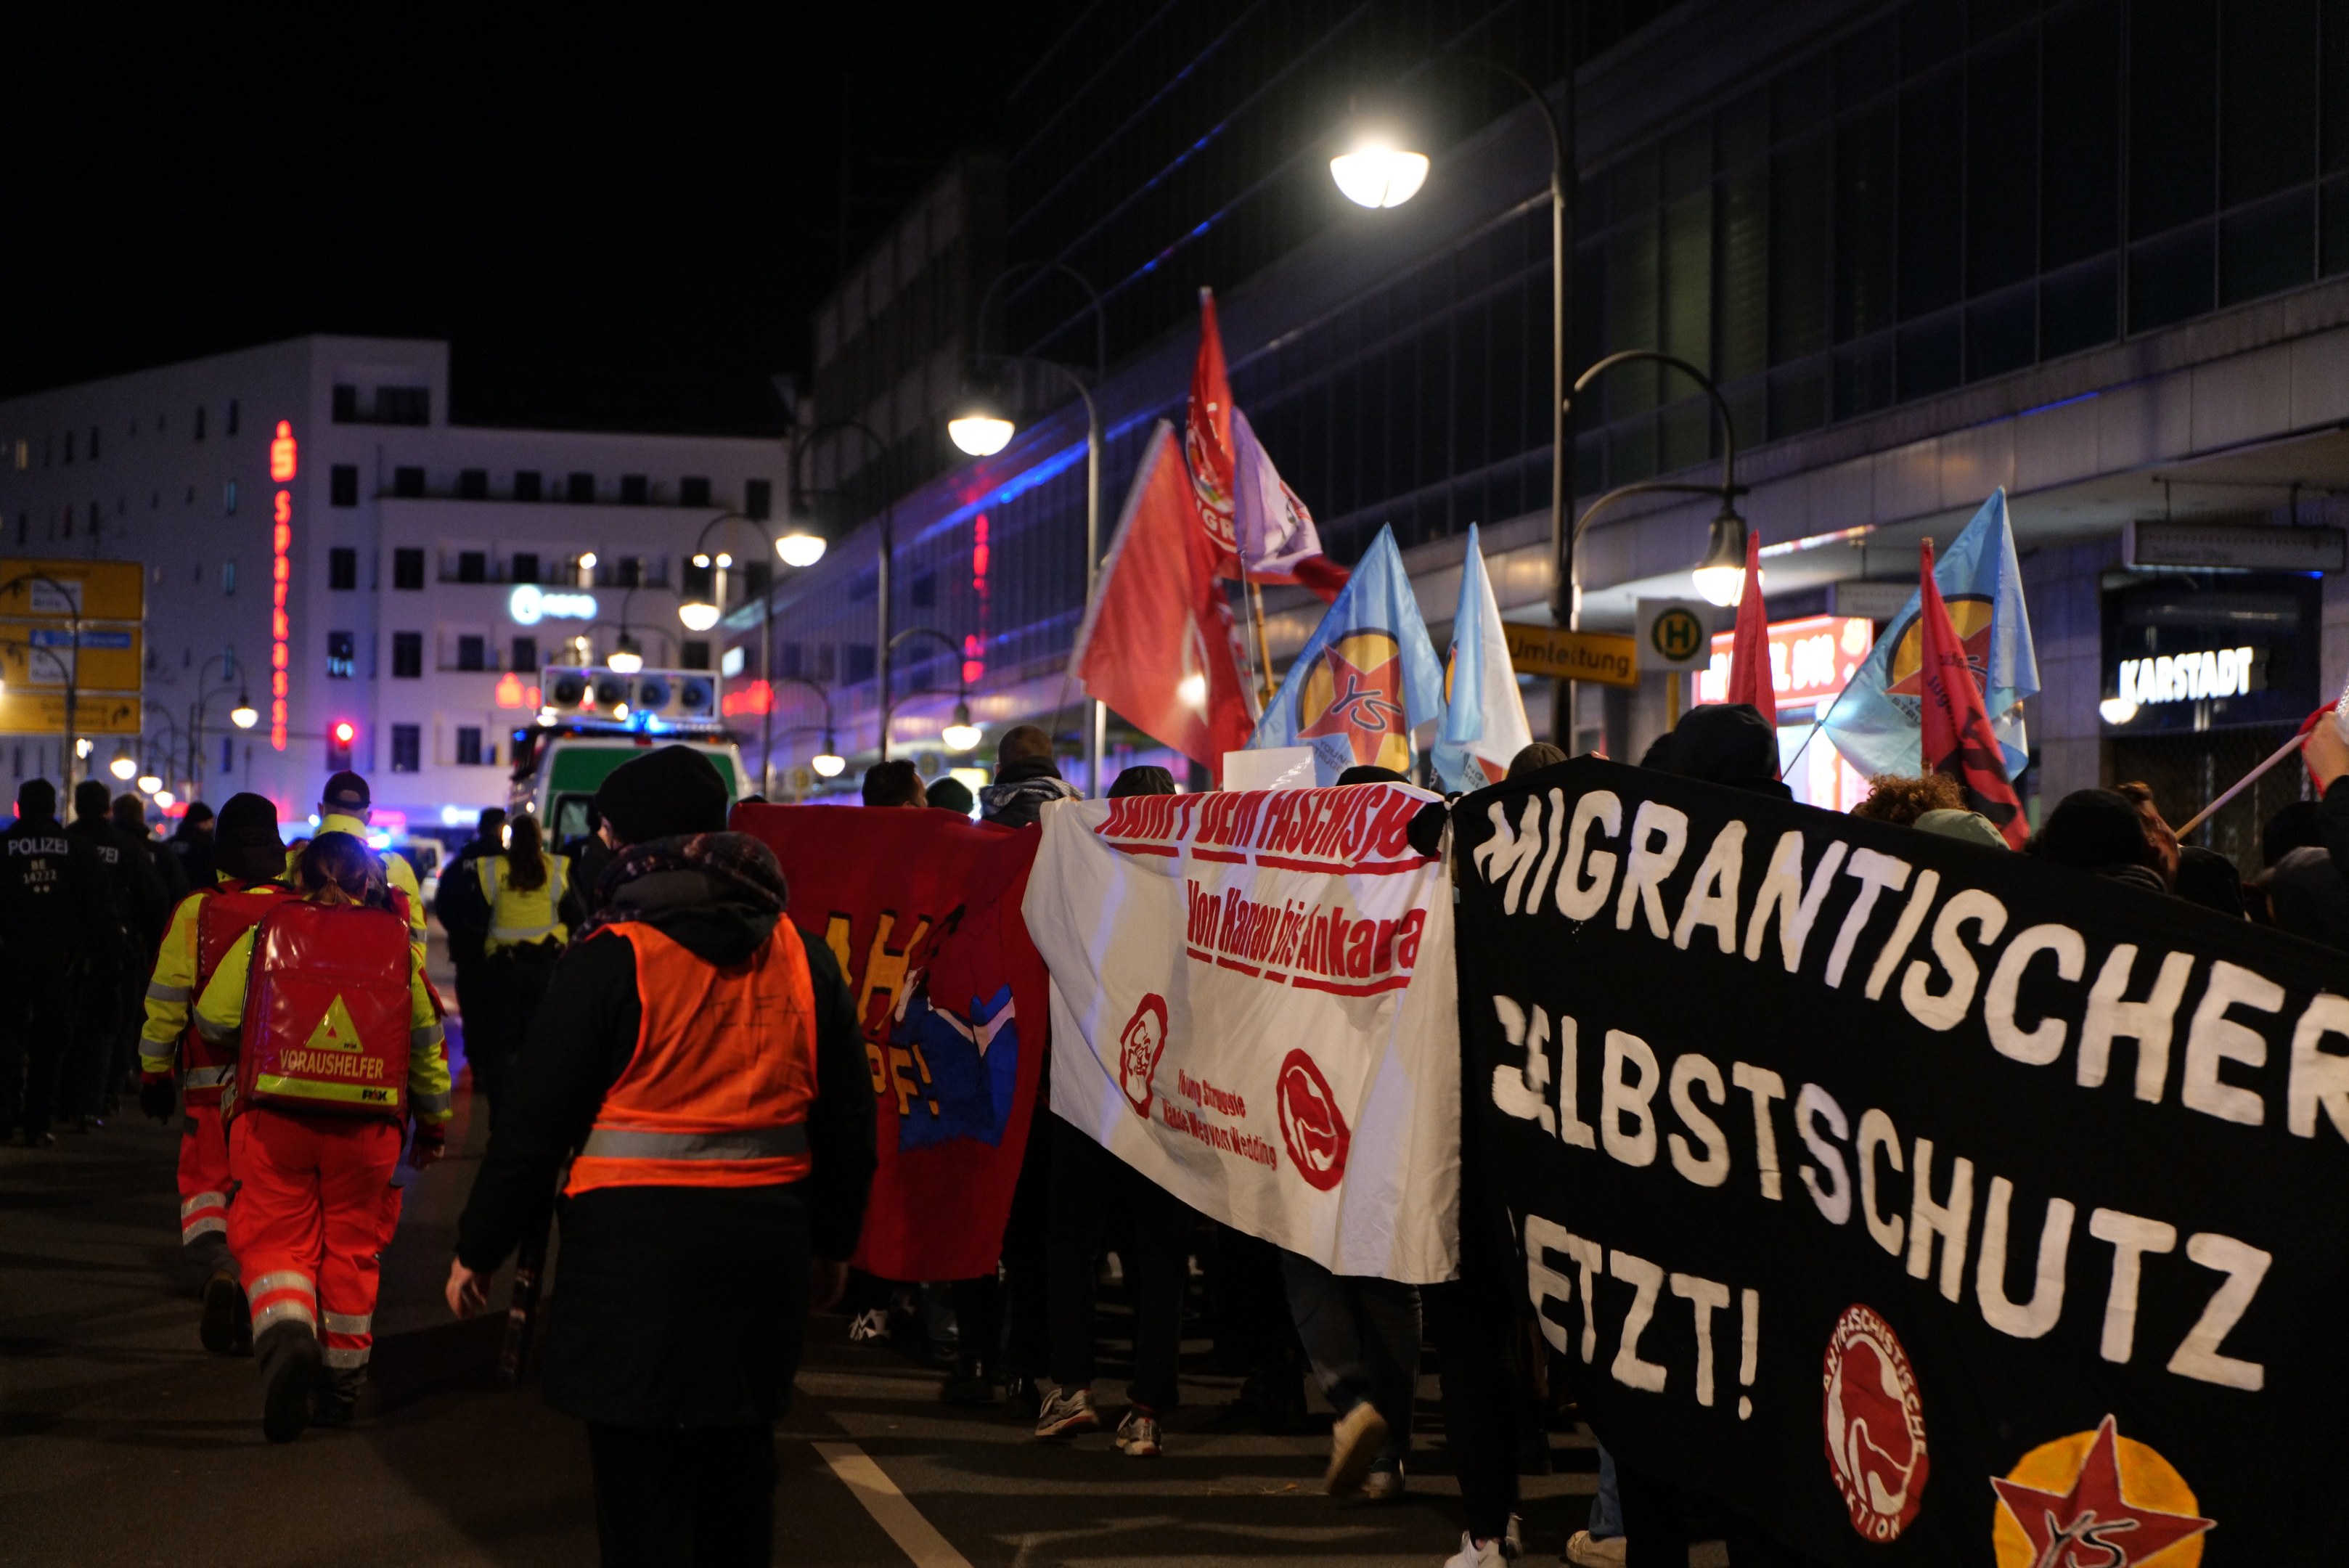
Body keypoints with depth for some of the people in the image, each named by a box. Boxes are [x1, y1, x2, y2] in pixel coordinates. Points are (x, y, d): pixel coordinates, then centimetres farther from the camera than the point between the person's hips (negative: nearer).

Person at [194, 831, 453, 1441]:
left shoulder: (267, 933, 5)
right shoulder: (399, 945, 9)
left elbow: (213, 1018, 9)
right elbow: (427, 1040, 15)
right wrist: (433, 1121, 27)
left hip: (276, 1115, -2)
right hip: (367, 1123, 2)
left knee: (275, 1237, 2)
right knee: (351, 1246, 14)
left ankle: (286, 1335, -27)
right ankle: (341, 1382, 21)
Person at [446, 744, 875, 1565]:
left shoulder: (610, 957, -10)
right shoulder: (802, 953, 5)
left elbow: (536, 1119, -8)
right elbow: (849, 1116, 12)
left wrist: (479, 1247, 2)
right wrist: (833, 1242, 23)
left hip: (637, 1239, -5)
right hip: (765, 1238, 5)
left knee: (640, 1477, 2)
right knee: (737, 1468, 17)